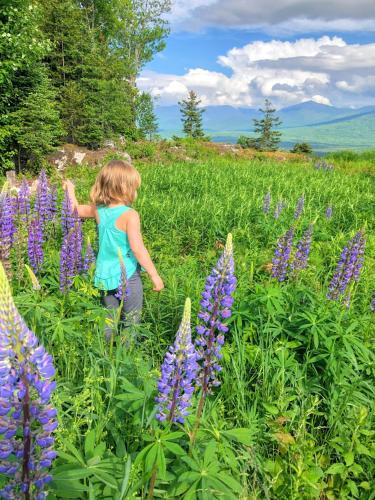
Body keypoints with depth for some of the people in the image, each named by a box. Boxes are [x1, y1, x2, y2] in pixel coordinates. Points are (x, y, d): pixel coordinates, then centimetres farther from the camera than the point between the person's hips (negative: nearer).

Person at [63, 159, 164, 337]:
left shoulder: (98, 210, -3)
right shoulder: (130, 215, -20)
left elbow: (76, 209, 16)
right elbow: (137, 248, -24)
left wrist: (71, 190, 33)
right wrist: (155, 275, -19)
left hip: (104, 275, 6)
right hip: (127, 275, -6)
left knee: (109, 320, 22)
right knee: (131, 322, 12)